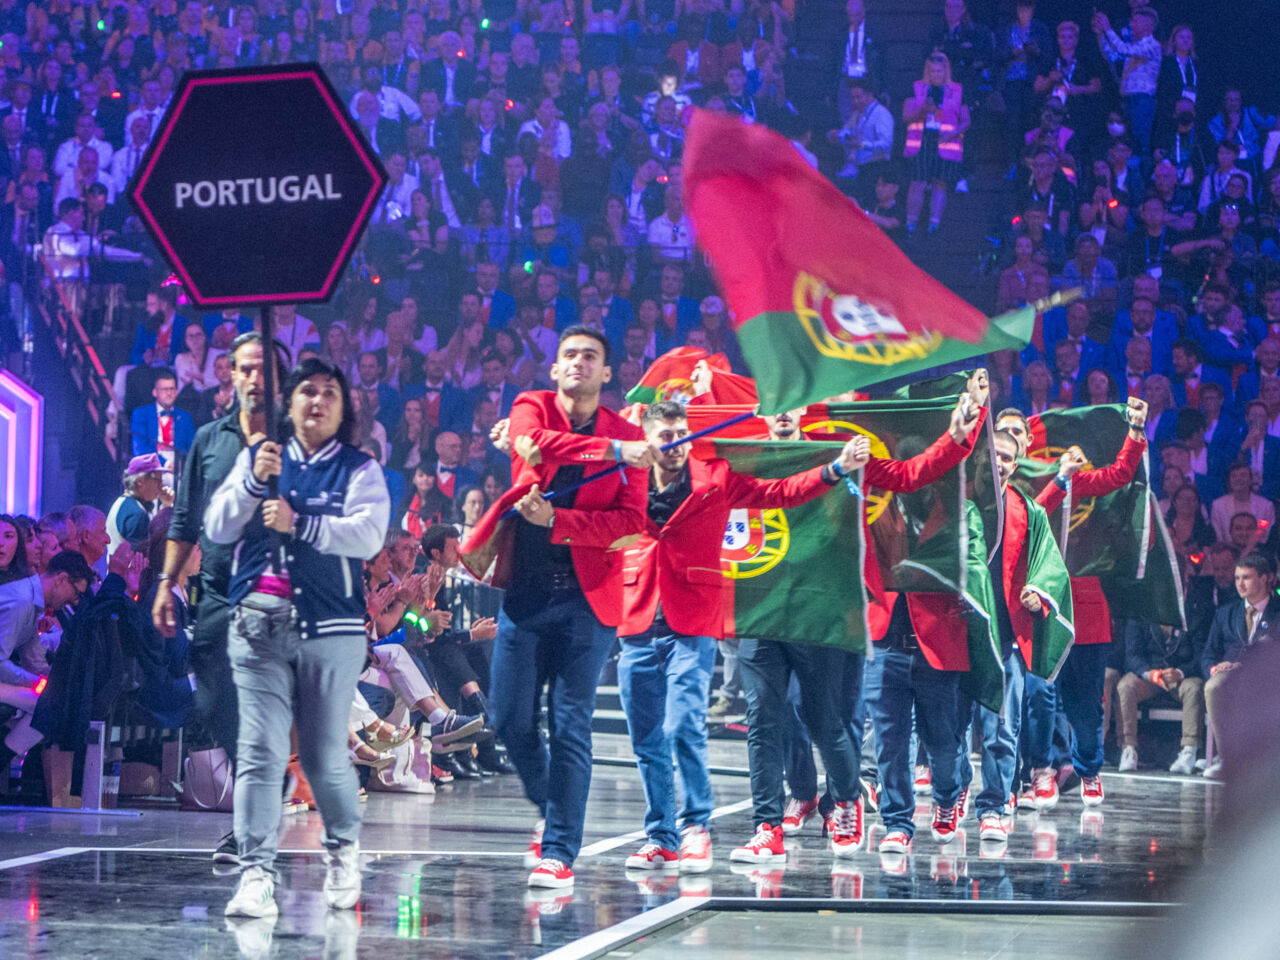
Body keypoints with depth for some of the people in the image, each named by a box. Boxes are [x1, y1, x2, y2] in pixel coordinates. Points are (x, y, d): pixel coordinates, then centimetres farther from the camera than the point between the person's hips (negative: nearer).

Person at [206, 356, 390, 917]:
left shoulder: (358, 470, 6)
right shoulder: (256, 457, 13)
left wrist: (298, 523, -17)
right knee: (260, 753, -8)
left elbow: (368, 535, -10)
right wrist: (254, 481, -8)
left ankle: (343, 849, 29)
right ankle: (256, 873, -11)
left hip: (330, 628, -1)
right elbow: (217, 529, 7)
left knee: (325, 755, 3)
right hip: (258, 624, 1)